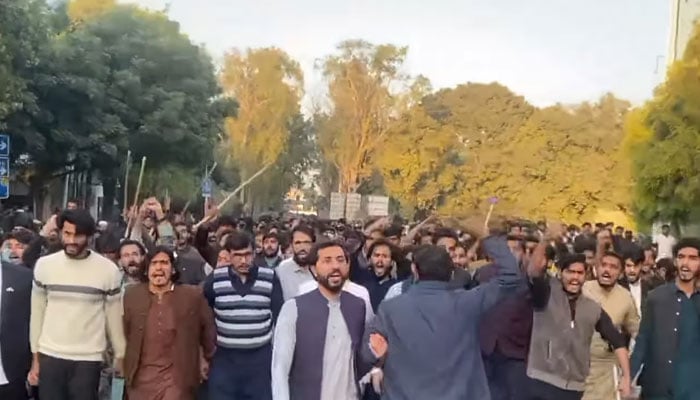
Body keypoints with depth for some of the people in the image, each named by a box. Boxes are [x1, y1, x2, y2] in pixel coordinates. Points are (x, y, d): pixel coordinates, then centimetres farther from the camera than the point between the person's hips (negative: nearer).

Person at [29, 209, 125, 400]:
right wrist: (35, 358, 8)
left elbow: (114, 316, 3)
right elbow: (37, 314, 7)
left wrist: (120, 356, 7)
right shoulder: (44, 265, 0)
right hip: (50, 356, 2)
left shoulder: (108, 270, -5)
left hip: (88, 359, -2)